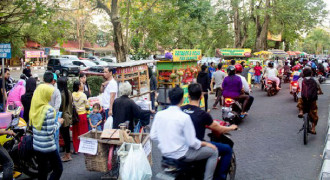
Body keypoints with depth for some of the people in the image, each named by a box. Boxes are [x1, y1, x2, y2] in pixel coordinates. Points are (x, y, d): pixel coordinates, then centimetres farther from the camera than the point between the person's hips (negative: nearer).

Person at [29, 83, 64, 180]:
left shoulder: (34, 108, 3)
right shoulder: (49, 109, -18)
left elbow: (32, 125, 14)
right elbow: (50, 131, -20)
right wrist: (58, 122, -4)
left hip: (36, 145, 7)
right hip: (48, 146, -7)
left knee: (42, 171, 15)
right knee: (58, 169, 6)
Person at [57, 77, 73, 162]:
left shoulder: (60, 94, -19)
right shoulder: (69, 92, 2)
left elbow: (59, 107, -16)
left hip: (63, 117, -7)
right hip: (68, 117, 7)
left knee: (65, 136, 0)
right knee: (67, 135, 14)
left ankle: (67, 155, 8)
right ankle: (68, 153, 23)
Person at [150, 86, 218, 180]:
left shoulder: (159, 114, -5)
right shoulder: (184, 117, -20)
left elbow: (153, 136, 1)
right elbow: (192, 142, -18)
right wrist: (206, 144, 0)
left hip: (165, 153, 7)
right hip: (180, 155, -6)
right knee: (213, 151, 7)